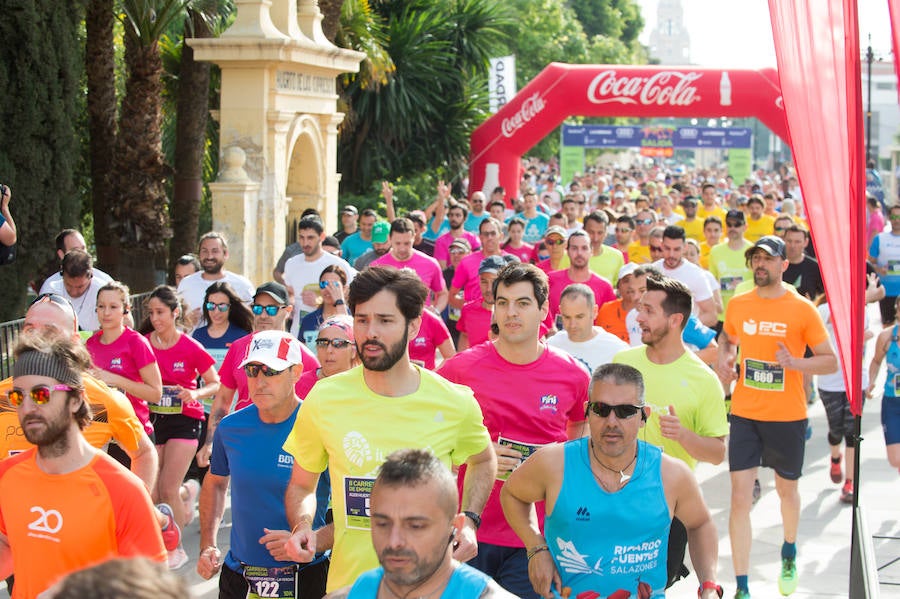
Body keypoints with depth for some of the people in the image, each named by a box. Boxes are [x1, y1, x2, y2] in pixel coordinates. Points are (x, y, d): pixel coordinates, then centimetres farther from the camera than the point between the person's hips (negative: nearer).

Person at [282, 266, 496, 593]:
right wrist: (302, 525, -14)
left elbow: (483, 461, 14)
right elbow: (301, 485, 6)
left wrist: (468, 522, -1)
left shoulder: (454, 403, -8)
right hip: (348, 582, 0)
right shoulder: (324, 398, -8)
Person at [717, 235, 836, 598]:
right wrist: (724, 361, 2)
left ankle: (789, 553, 48)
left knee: (786, 488, 17)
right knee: (740, 497, -6)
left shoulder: (802, 309, -9)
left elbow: (830, 362, -6)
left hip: (787, 417, -2)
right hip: (744, 415, 2)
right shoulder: (737, 305, 1)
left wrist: (794, 362, -23)